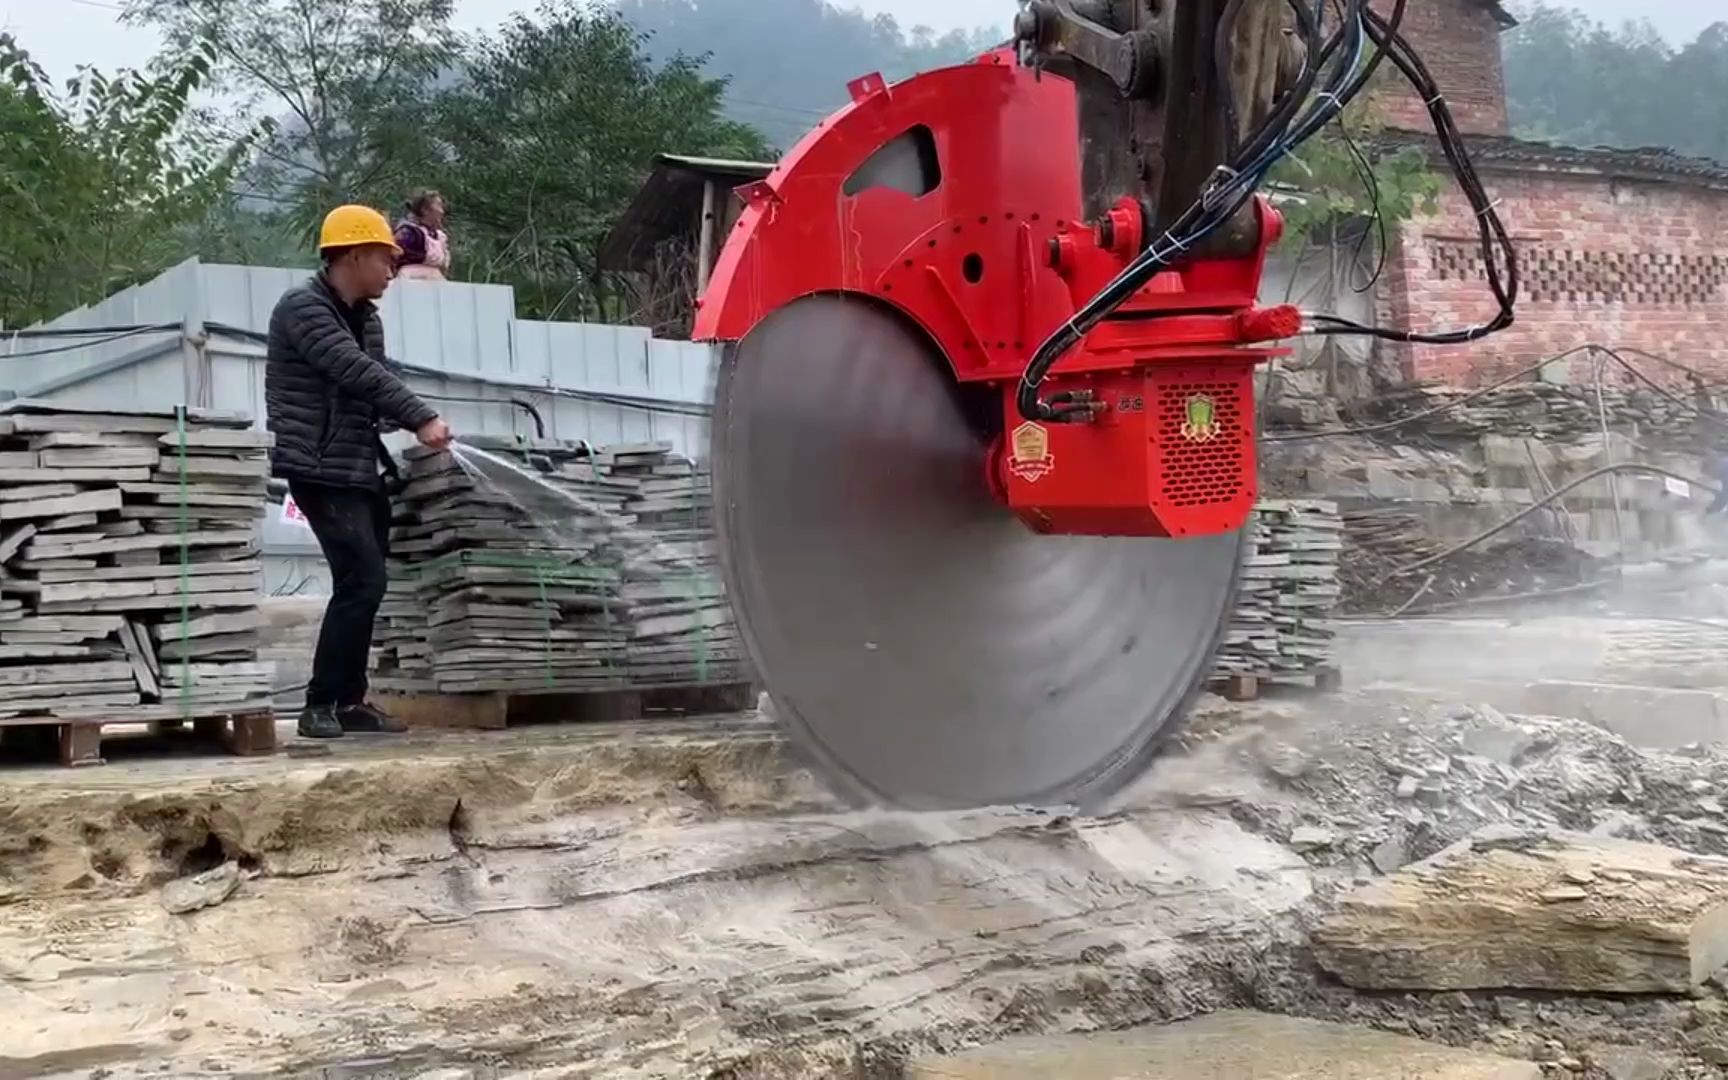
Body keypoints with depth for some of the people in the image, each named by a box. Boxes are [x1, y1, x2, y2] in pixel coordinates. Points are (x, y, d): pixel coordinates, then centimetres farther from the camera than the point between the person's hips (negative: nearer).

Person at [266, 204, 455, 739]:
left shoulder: (366, 317, 16)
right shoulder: (302, 307, -11)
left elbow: (378, 381, 11)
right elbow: (356, 372, -22)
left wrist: (414, 426, -7)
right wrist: (423, 418, -25)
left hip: (362, 470, 9)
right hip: (322, 471, -9)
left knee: (364, 584, 8)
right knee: (362, 581, -14)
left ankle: (350, 701, 15)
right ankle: (320, 704, -7)